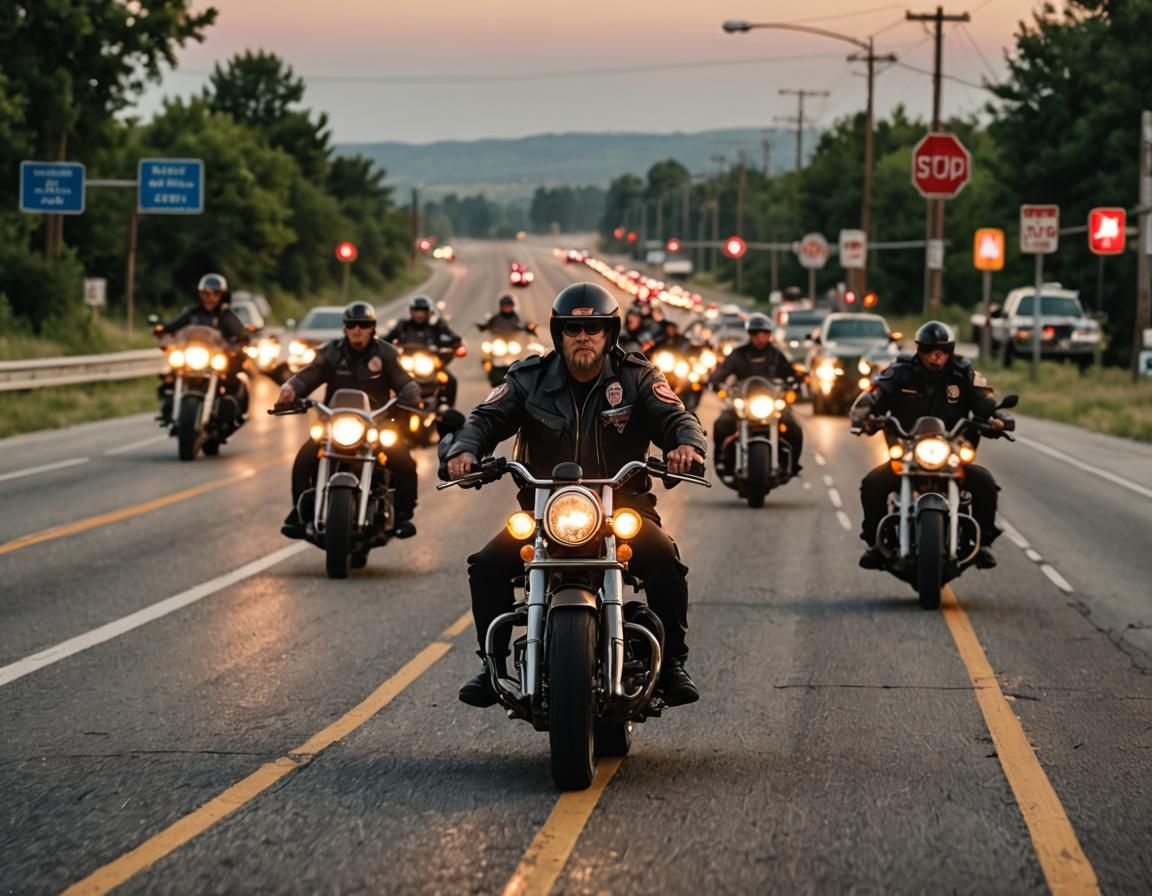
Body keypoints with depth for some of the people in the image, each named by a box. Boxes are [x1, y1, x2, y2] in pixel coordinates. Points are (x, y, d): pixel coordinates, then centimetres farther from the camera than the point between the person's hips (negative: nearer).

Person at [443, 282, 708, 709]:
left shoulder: (635, 377, 4)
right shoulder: (529, 378, 7)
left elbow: (674, 416, -6)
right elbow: (488, 417, -3)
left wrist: (686, 443, -32)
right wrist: (465, 449, -26)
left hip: (623, 509, -1)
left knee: (664, 561, -29)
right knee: (488, 565, -20)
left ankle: (672, 662, -14)